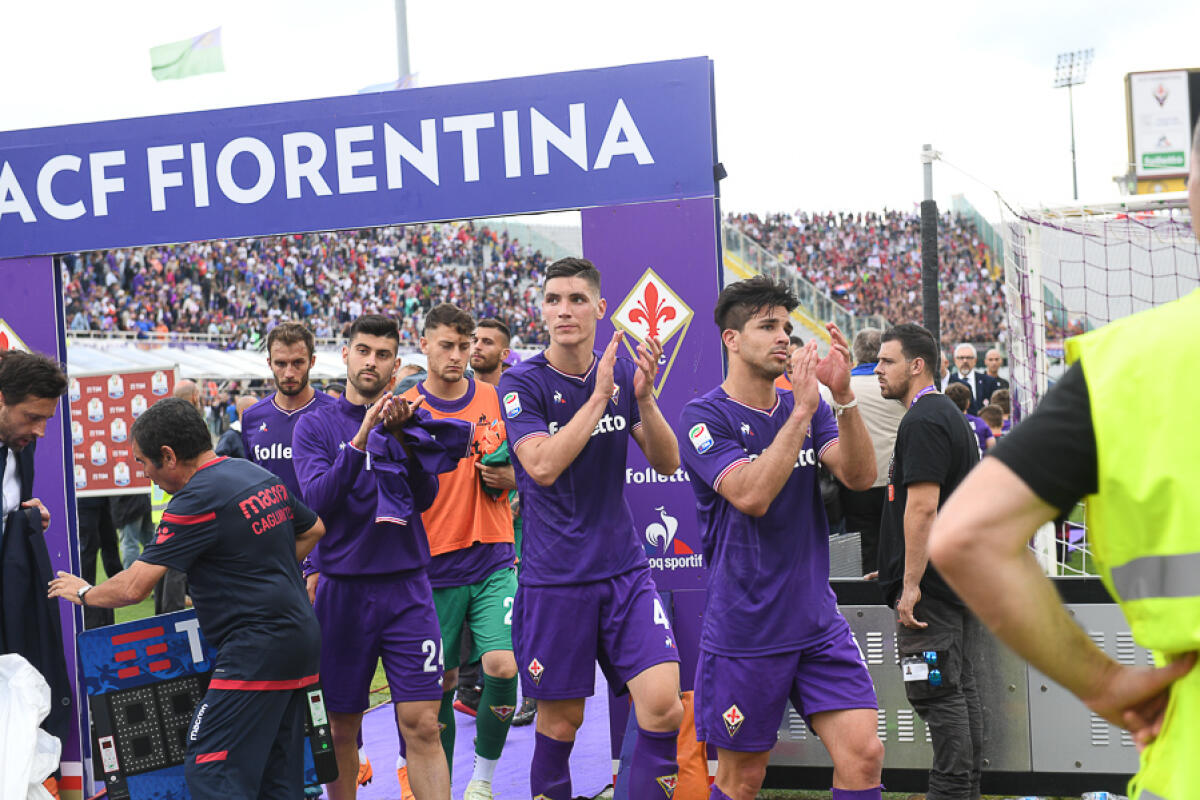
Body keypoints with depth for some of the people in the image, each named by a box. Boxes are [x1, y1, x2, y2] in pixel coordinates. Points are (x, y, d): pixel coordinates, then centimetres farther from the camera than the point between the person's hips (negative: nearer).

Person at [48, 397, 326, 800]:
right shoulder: (259, 474, 12)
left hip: (256, 649, -9)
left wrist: (83, 593, 5)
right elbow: (313, 529, 27)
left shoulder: (197, 499, -15)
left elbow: (133, 588, -14)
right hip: (301, 637, 9)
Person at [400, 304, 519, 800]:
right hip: (435, 567, -1)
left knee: (503, 667, -13)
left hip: (493, 560, 1)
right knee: (438, 685, 4)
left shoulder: (494, 398, 6)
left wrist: (508, 477, -7)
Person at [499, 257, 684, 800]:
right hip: (553, 577, -3)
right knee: (561, 720, 6)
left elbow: (667, 462, 2)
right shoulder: (522, 383, -7)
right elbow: (542, 465, -21)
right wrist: (599, 395, -22)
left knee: (664, 707, -10)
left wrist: (644, 398, -14)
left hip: (625, 570, 3)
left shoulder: (623, 372, 4)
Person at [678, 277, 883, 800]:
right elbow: (750, 495, -22)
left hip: (818, 623, 4)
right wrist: (801, 412, -23)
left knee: (863, 753, -6)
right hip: (743, 633, -4)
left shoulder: (811, 408, 9)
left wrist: (843, 396, -19)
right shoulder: (705, 416, -7)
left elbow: (860, 477, -6)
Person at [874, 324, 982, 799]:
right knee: (959, 689, 13)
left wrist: (911, 586, -22)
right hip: (961, 580, 10)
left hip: (930, 588, -10)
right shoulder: (950, 415, 19)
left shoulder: (922, 421, -14)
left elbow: (922, 507, -22)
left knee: (937, 694, -8)